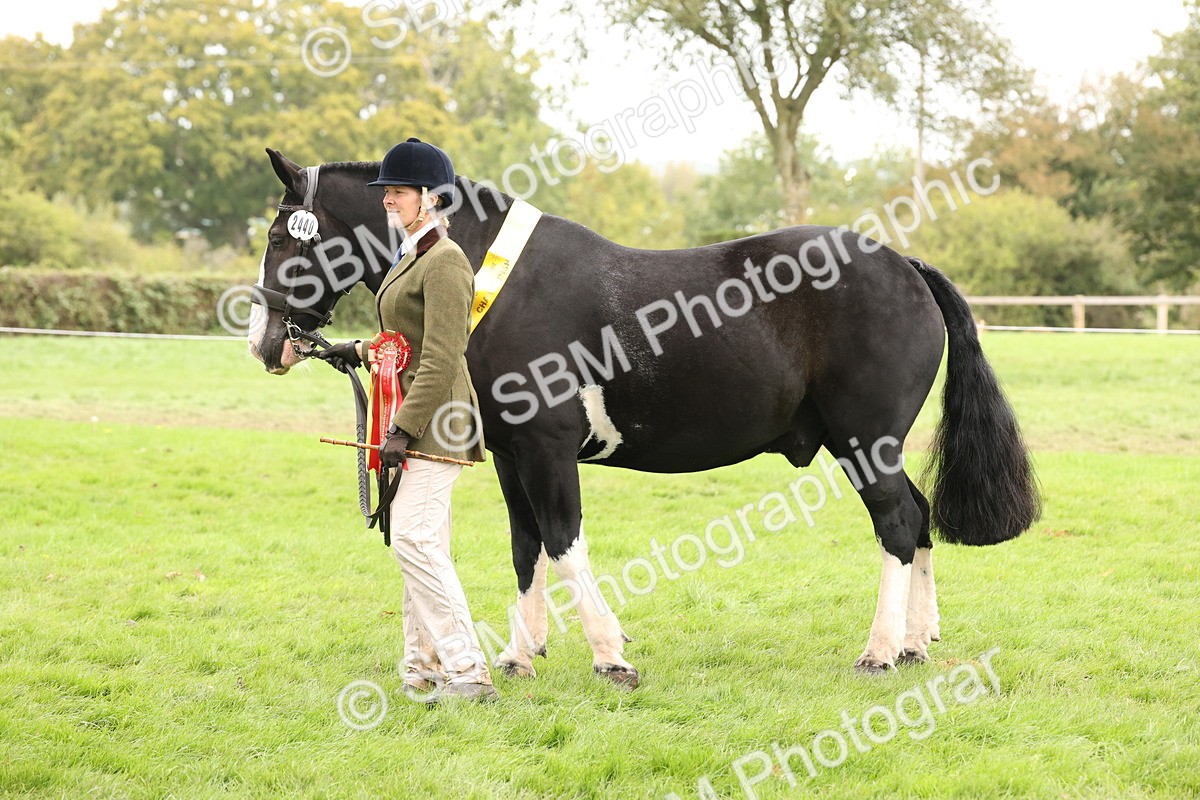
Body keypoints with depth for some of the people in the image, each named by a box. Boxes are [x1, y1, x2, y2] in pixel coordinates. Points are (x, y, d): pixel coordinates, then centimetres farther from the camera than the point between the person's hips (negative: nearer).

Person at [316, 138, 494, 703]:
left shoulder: (445, 262, -15)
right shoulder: (411, 257, 16)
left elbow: (440, 359, -21)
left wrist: (404, 430, -23)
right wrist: (361, 351, 18)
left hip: (435, 421, -10)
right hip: (413, 419, 10)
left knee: (414, 540, -14)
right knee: (420, 546, 12)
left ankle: (468, 672, -13)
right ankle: (426, 667, 18)